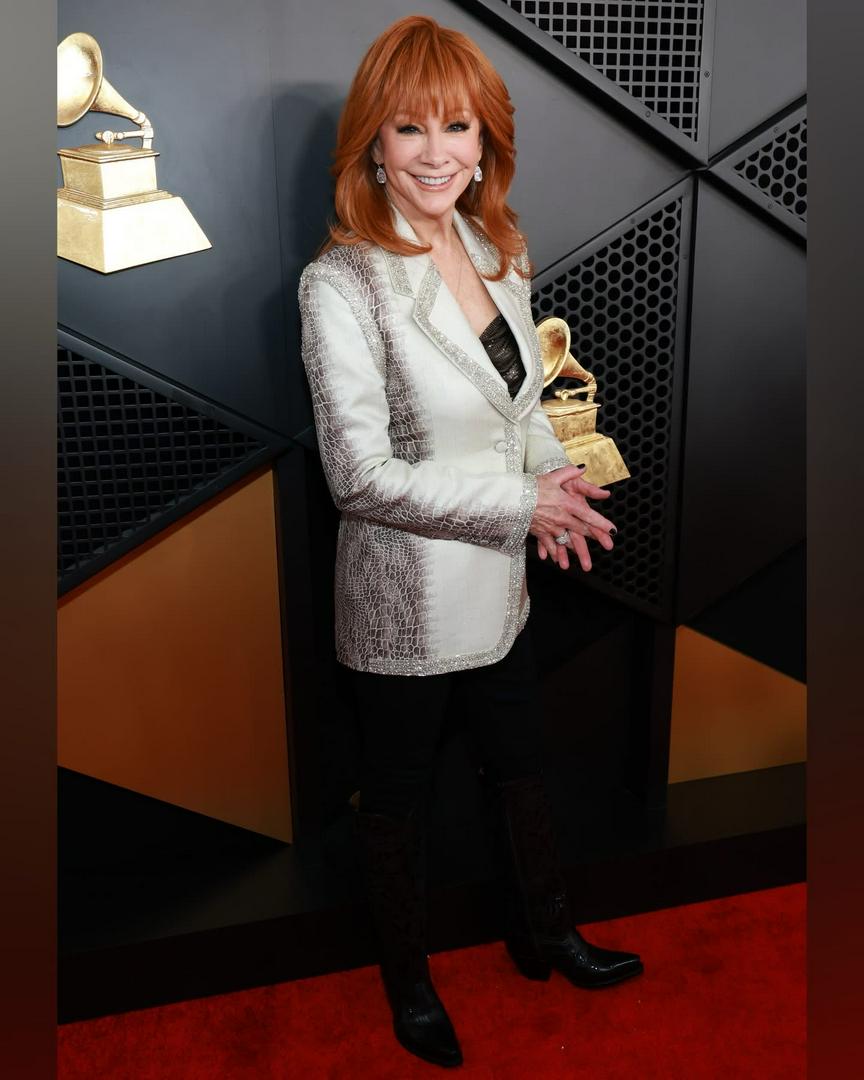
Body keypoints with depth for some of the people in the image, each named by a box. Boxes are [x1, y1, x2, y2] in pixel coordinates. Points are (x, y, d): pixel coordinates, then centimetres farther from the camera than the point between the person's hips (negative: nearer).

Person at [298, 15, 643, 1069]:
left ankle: (543, 934, 51)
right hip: (404, 599, -6)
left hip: (499, 584, 7)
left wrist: (555, 473, -7)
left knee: (519, 766, 24)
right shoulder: (342, 283, -21)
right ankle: (408, 982, 44)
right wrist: (520, 504, -20)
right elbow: (361, 474, -23)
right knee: (397, 796, 17)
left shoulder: (499, 252, 1)